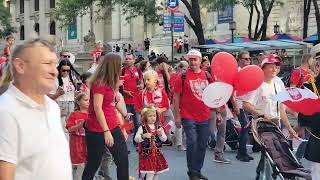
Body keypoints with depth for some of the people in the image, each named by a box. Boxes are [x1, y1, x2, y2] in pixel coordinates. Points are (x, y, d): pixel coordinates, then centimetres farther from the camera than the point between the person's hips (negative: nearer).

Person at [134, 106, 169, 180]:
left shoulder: (159, 127, 4)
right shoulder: (142, 128, -6)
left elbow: (164, 139, 4)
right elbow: (136, 139, -9)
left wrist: (161, 134, -16)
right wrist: (143, 136, -26)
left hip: (157, 153, 5)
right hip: (147, 154, -4)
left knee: (157, 172, 12)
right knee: (150, 173, -10)